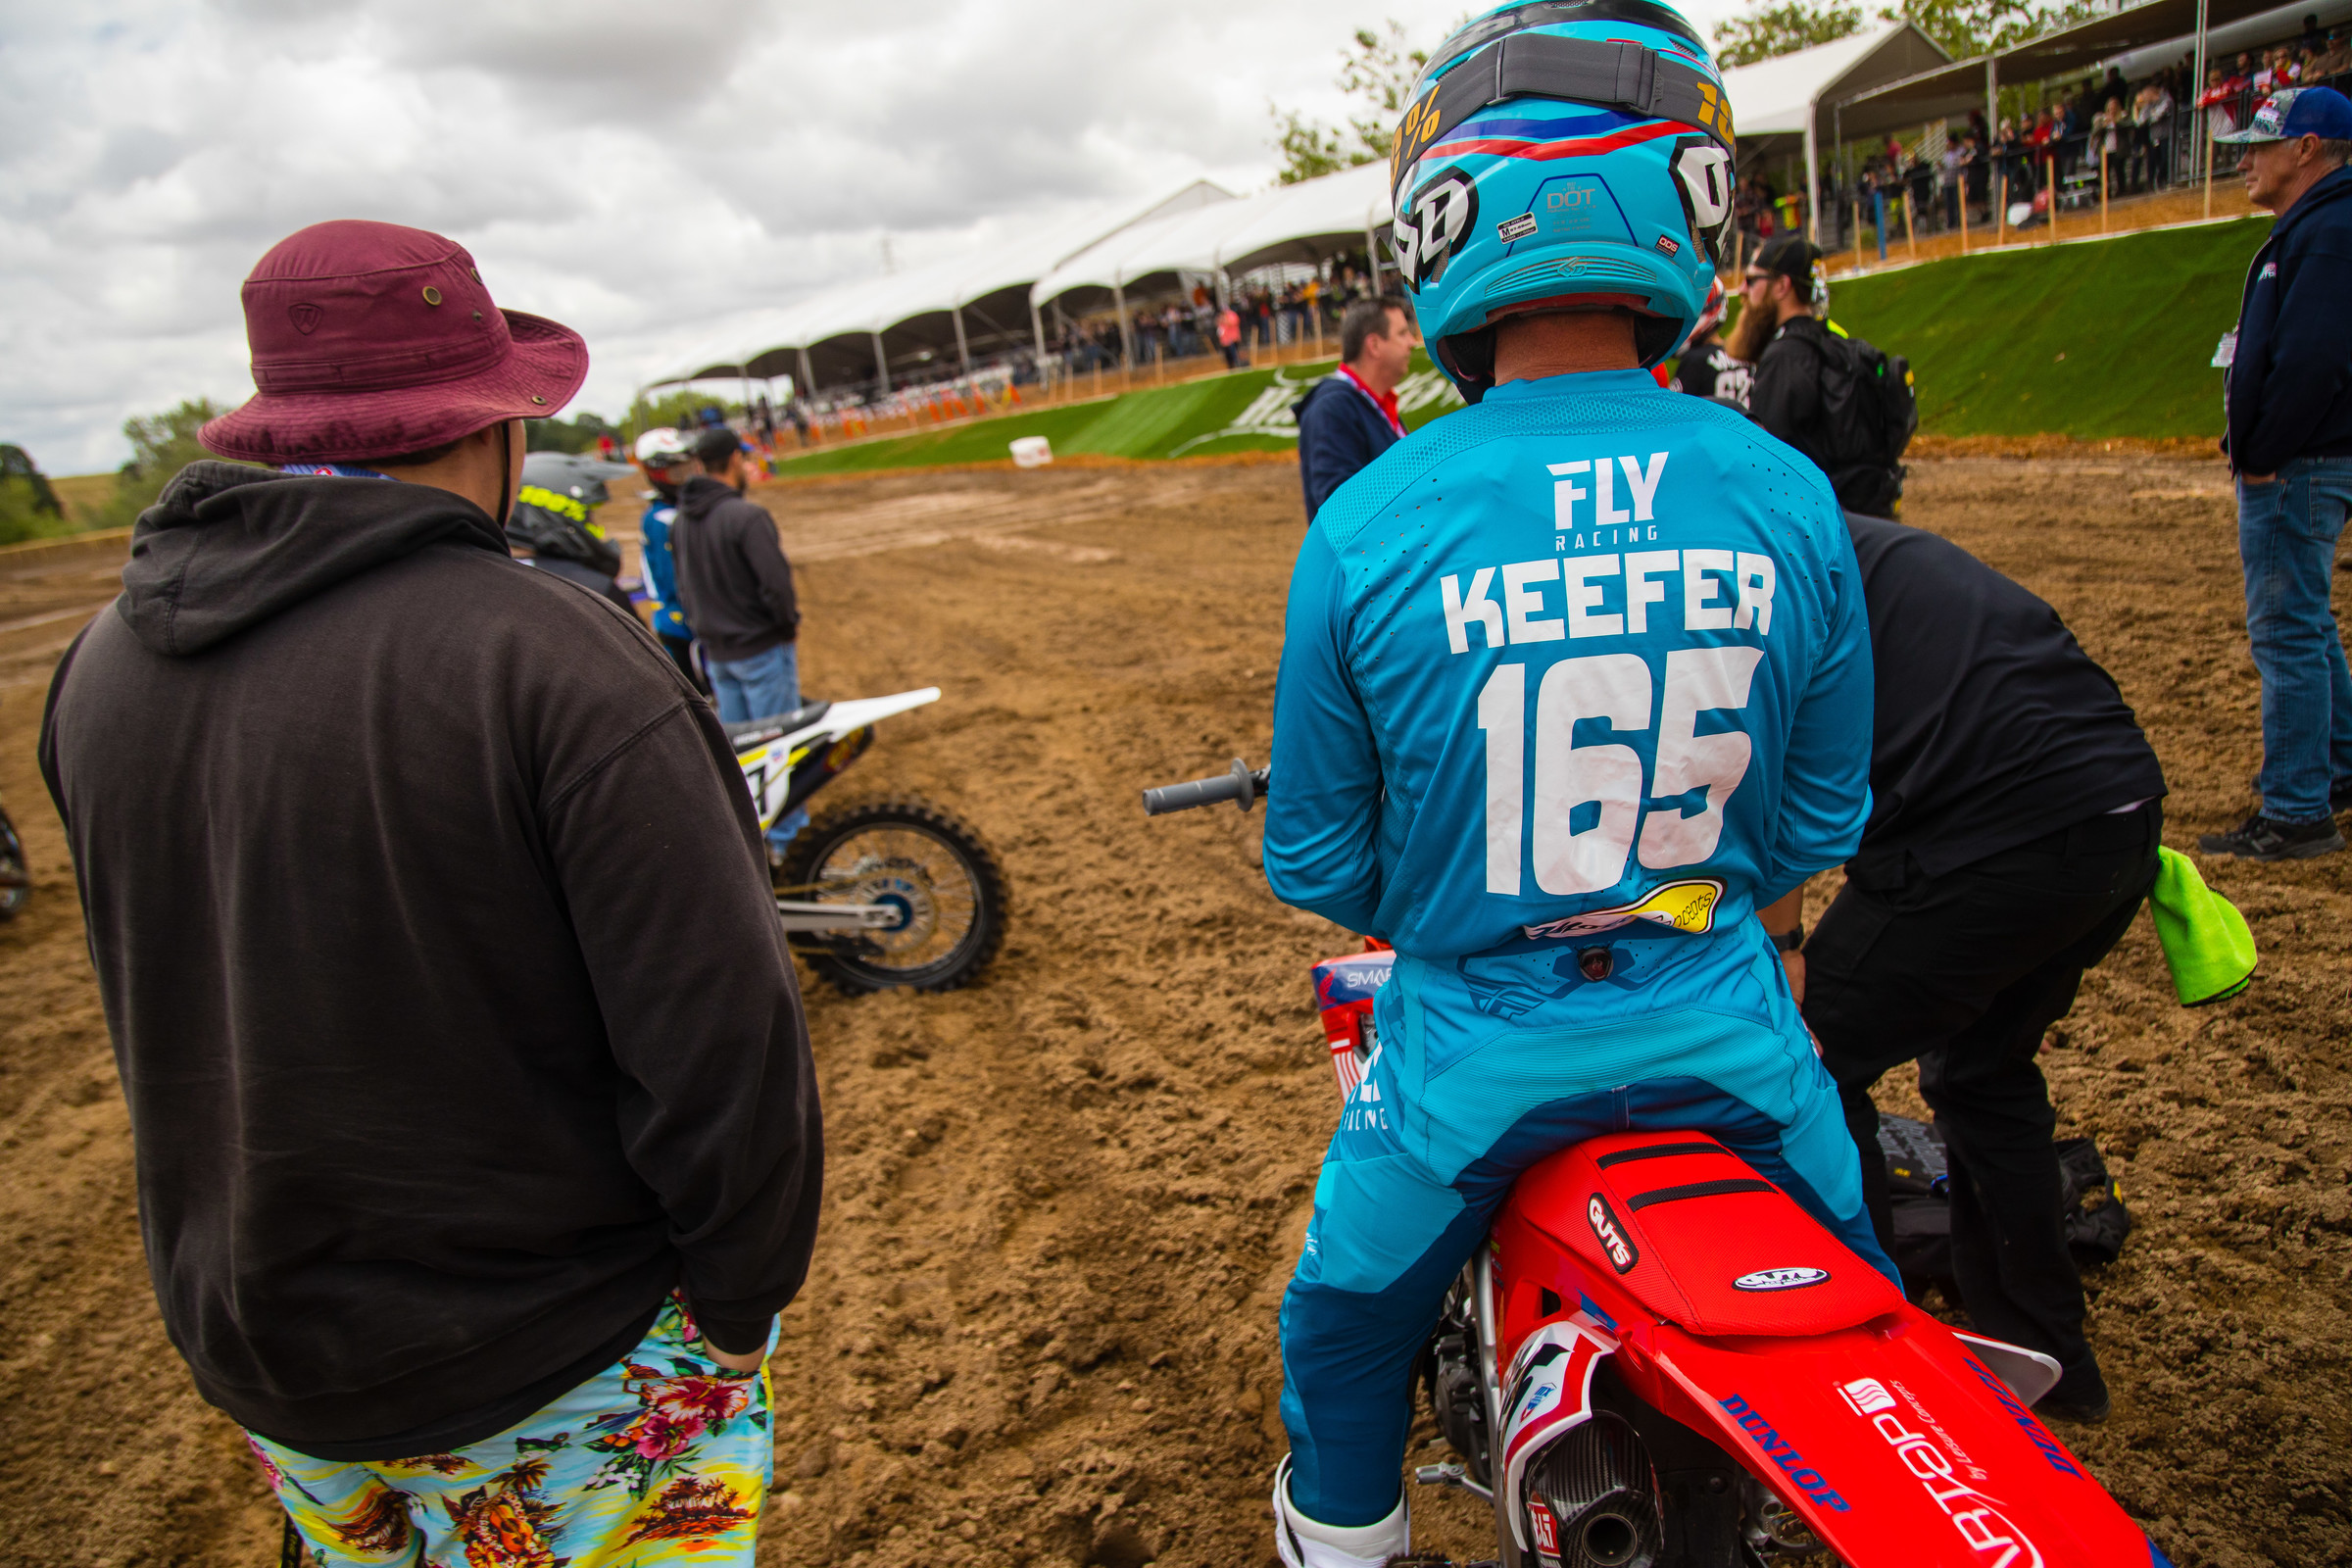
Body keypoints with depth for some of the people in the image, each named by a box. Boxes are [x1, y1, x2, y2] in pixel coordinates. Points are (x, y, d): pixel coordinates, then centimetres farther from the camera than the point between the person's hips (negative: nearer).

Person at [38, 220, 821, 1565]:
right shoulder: (554, 659, -26)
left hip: (255, 1354, 6)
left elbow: (160, 1022, 6)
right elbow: (720, 1046, -25)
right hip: (565, 1365, -6)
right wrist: (741, 1304, -10)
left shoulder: (101, 671, -4)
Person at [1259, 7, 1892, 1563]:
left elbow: (1316, 864, -9)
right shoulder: (1793, 501, -11)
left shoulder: (1367, 527, -19)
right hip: (1723, 1025, 3)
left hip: (1481, 1045, -1)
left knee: (1347, 1320, 28)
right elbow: (1821, 817, 0)